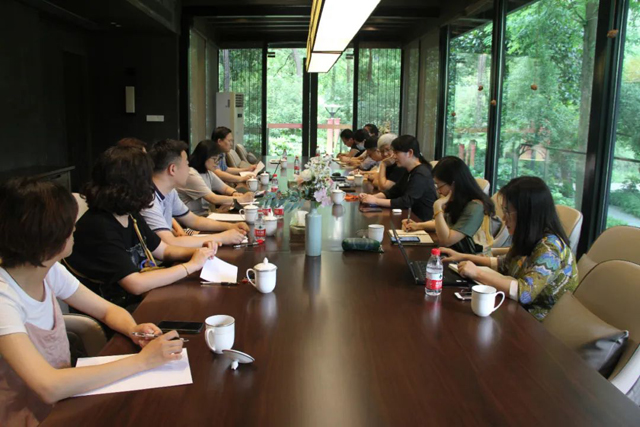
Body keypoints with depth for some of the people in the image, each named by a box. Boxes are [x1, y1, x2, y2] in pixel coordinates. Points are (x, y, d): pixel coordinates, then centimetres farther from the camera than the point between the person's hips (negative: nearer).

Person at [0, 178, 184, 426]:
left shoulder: (49, 270, -4)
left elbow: (108, 310, 6)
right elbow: (49, 387, -33)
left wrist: (133, 330, -16)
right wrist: (142, 360, -29)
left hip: (65, 397, 6)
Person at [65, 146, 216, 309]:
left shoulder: (131, 216, 5)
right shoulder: (98, 227, -24)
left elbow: (164, 250, 16)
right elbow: (136, 284, -29)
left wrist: (198, 251, -5)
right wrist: (191, 265, -21)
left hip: (142, 298, 9)